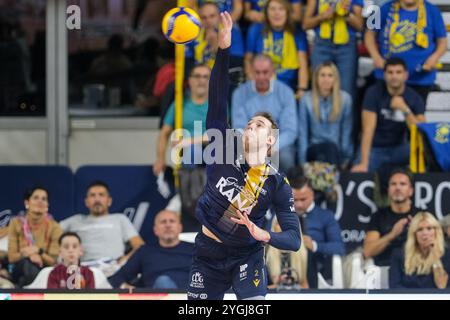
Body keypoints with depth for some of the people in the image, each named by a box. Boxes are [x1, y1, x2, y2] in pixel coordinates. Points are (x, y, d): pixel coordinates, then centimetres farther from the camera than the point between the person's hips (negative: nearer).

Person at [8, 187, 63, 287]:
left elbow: (54, 261, -7)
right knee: (28, 263, -35)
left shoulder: (54, 227, -3)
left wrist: (39, 252, -26)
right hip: (20, 271, 0)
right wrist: (29, 255, -23)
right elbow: (11, 257, -4)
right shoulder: (16, 223, 0)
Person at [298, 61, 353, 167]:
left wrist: (345, 160, -3)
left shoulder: (345, 99, 3)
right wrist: (303, 162, -7)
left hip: (337, 151, 0)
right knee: (329, 146, -34)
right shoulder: (306, 99, 2)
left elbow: (346, 131, 3)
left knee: (331, 148, -35)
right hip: (314, 150, 0)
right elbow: (302, 133, 1)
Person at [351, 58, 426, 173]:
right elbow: (368, 129, -22)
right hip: (374, 148, -2)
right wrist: (363, 164, -31)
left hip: (399, 148, 2)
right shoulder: (374, 93, -14)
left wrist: (405, 110, -29)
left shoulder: (414, 98, -7)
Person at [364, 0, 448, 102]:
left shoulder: (432, 11, 1)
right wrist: (376, 56, -6)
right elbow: (370, 33, 10)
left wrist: (435, 57, -15)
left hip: (420, 77, -1)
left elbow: (442, 41, 5)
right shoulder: (387, 9, 3)